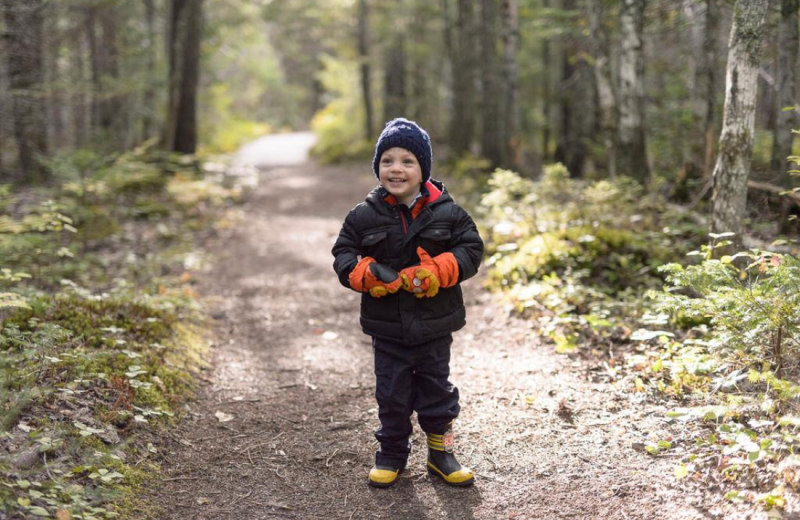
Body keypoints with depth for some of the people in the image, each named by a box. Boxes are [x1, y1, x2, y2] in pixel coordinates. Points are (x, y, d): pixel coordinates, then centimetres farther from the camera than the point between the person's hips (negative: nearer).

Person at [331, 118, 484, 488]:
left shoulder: (446, 212, -7)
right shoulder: (365, 215, -4)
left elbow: (471, 249, -6)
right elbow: (343, 254, 0)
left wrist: (437, 271, -21)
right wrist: (366, 274, -20)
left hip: (434, 325, 0)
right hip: (387, 327, 1)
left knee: (436, 390, 12)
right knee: (392, 393, 10)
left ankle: (440, 452, 28)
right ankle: (392, 454, 27)